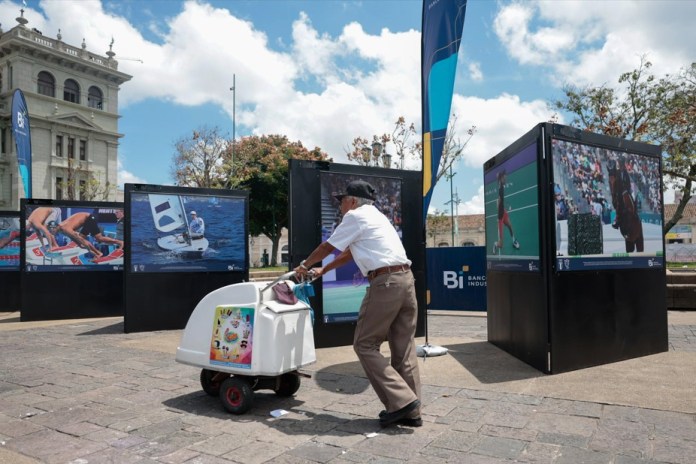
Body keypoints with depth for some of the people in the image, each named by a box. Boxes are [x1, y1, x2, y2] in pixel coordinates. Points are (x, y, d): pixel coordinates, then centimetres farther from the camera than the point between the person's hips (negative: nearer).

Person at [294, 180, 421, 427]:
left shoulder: (355, 216, -1)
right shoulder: (375, 216, 27)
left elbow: (327, 247, 8)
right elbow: (349, 252, 34)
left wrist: (304, 265, 25)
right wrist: (322, 271, 42)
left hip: (385, 283, -9)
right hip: (405, 278, 9)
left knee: (365, 345, 2)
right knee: (403, 347, 10)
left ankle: (401, 400, -1)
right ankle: (410, 411, 15)